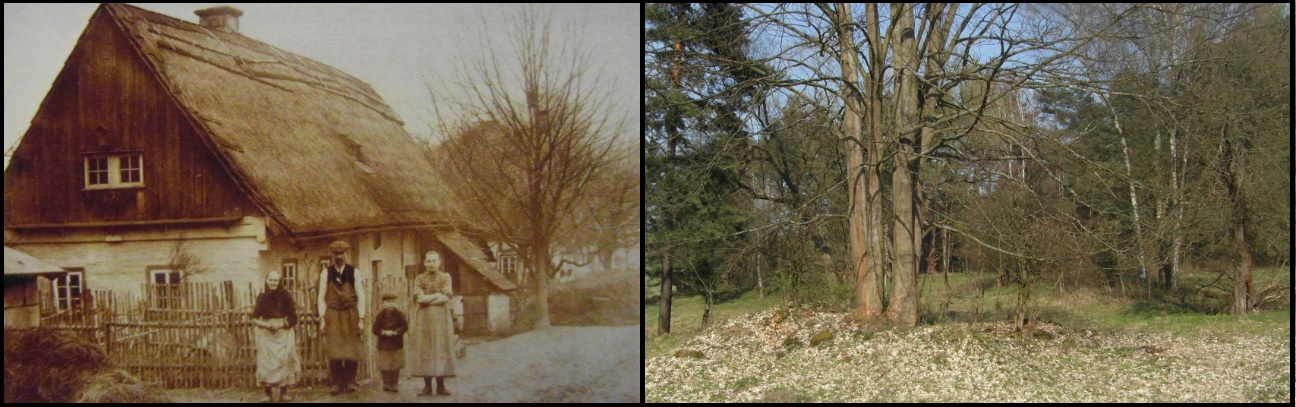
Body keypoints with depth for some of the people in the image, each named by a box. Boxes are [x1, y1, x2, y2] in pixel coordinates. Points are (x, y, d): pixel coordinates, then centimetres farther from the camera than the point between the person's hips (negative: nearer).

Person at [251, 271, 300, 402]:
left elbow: (292, 318, 1)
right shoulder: (262, 298, 4)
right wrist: (265, 324, -14)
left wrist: (281, 324, -15)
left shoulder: (285, 296, 1)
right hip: (266, 335, 1)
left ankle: (283, 393, -2)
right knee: (266, 362, -5)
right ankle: (268, 394, 1)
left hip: (283, 334, -1)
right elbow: (254, 319, 3)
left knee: (284, 360, -9)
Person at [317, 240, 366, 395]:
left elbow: (360, 296, 0)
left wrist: (361, 319, -5)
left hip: (351, 315, 0)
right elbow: (322, 297, 3)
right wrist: (322, 319, -4)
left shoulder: (353, 272, 0)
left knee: (352, 352, 1)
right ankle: (337, 383, 6)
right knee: (334, 352, -3)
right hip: (332, 315, 0)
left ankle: (350, 382, 12)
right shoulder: (326, 273, 2)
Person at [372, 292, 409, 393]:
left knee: (396, 366, 4)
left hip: (397, 344, 1)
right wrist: (384, 332, -20)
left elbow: (405, 326, -4)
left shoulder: (399, 314, 0)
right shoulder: (380, 315, -2)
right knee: (385, 365, 1)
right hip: (384, 344, -1)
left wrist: (396, 332, -18)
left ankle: (394, 384, 11)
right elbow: (375, 329, -4)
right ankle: (386, 383, 12)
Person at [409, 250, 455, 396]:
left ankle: (441, 385, 1)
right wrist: (437, 295, -8)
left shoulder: (445, 277, 7)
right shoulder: (419, 279, 9)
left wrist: (427, 299, -8)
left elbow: (446, 298, -6)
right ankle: (427, 385, 1)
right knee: (424, 349, -3)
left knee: (440, 348, -3)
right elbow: (419, 298, -5)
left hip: (441, 317, -1)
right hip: (423, 318, 1)